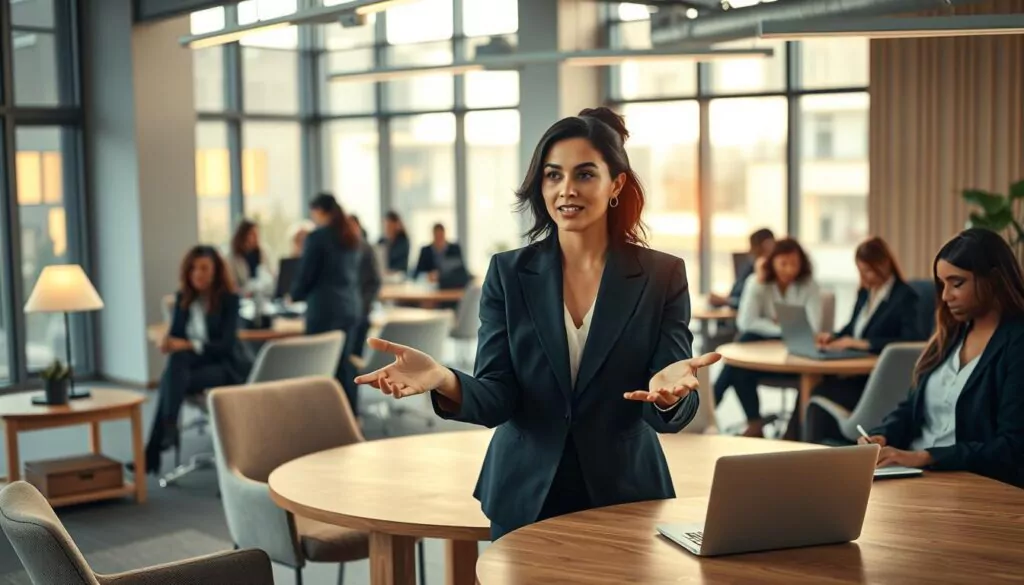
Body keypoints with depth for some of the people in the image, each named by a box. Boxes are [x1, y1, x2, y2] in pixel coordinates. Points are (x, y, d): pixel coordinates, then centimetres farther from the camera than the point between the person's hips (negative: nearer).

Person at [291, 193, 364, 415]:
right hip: (351, 306, 7)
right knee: (345, 362, 12)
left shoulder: (317, 237, -11)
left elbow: (305, 275, -9)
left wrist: (295, 295, 10)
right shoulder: (352, 236, 11)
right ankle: (351, 414, 15)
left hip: (325, 308, -7)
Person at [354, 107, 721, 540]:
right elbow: (496, 399, -10)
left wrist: (671, 392, -35)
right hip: (524, 498, 1)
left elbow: (670, 416, -11)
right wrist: (443, 380, -31)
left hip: (625, 497, -1)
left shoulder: (663, 276, -6)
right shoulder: (508, 272, -3)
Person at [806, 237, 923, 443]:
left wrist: (864, 343, -24)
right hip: (856, 371, 7)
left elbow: (911, 340, -20)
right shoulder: (865, 293, 16)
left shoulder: (905, 297, -7)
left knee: (823, 393, -28)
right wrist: (833, 337, 0)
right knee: (815, 386, -24)